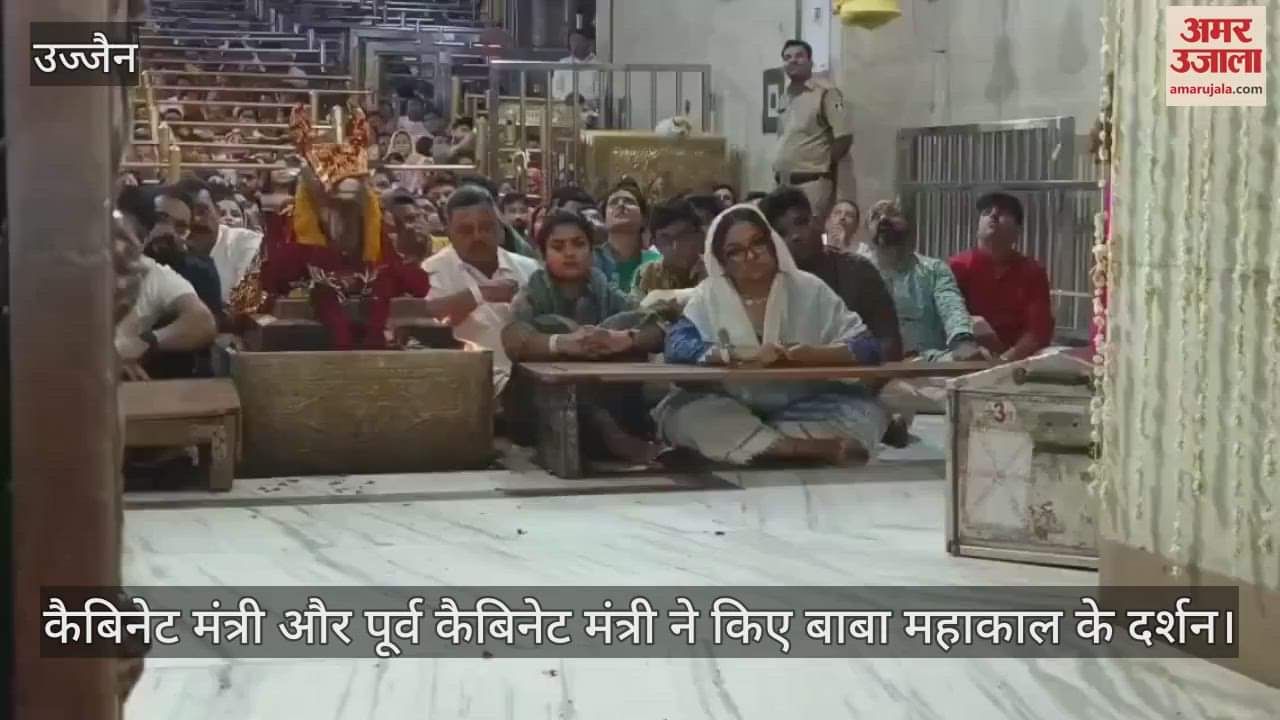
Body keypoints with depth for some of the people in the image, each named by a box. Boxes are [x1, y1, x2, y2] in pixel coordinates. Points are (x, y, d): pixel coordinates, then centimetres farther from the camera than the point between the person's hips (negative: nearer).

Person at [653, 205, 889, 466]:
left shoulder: (809, 289, 0)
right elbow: (676, 346, -14)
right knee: (680, 410, -30)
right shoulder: (710, 295, 1)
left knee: (863, 407, -23)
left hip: (801, 407, 0)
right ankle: (812, 447, -30)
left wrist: (811, 354, -24)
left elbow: (868, 347, -6)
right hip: (733, 409, 0)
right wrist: (742, 355, -26)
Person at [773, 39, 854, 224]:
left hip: (812, 180, -7)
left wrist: (824, 165, -3)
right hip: (785, 181, 7)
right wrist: (780, 167, 11)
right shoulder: (785, 97, 16)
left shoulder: (825, 92, -6)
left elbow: (844, 136, -10)